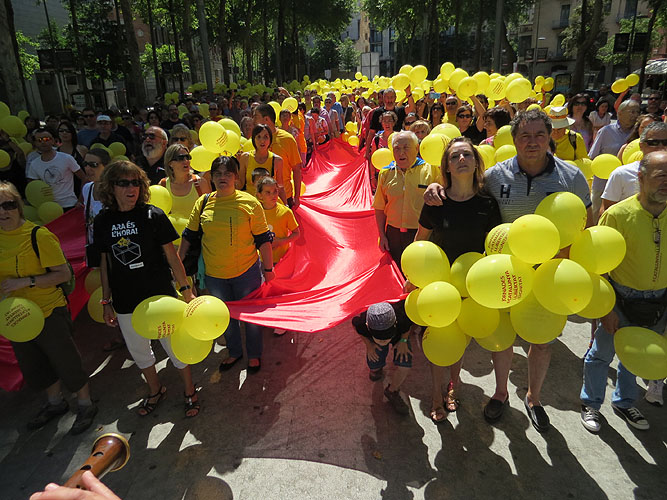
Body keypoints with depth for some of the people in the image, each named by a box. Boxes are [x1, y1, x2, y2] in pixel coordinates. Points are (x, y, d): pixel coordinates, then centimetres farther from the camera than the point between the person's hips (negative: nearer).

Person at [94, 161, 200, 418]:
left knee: (175, 346, 8)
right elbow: (105, 262, 7)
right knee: (138, 351, 19)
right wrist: (106, 302, 10)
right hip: (125, 302, 4)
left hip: (160, 296, -3)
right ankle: (155, 390, 44)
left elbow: (171, 255, -6)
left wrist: (186, 289, -8)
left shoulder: (153, 215, -10)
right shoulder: (103, 221, -1)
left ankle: (189, 391, 32)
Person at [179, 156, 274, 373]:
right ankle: (234, 351, 43)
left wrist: (268, 268, -5)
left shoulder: (249, 202, -9)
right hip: (214, 274, 3)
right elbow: (189, 234, 9)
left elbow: (263, 239, -6)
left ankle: (254, 354, 36)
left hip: (246, 271, -3)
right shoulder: (203, 202, 0)